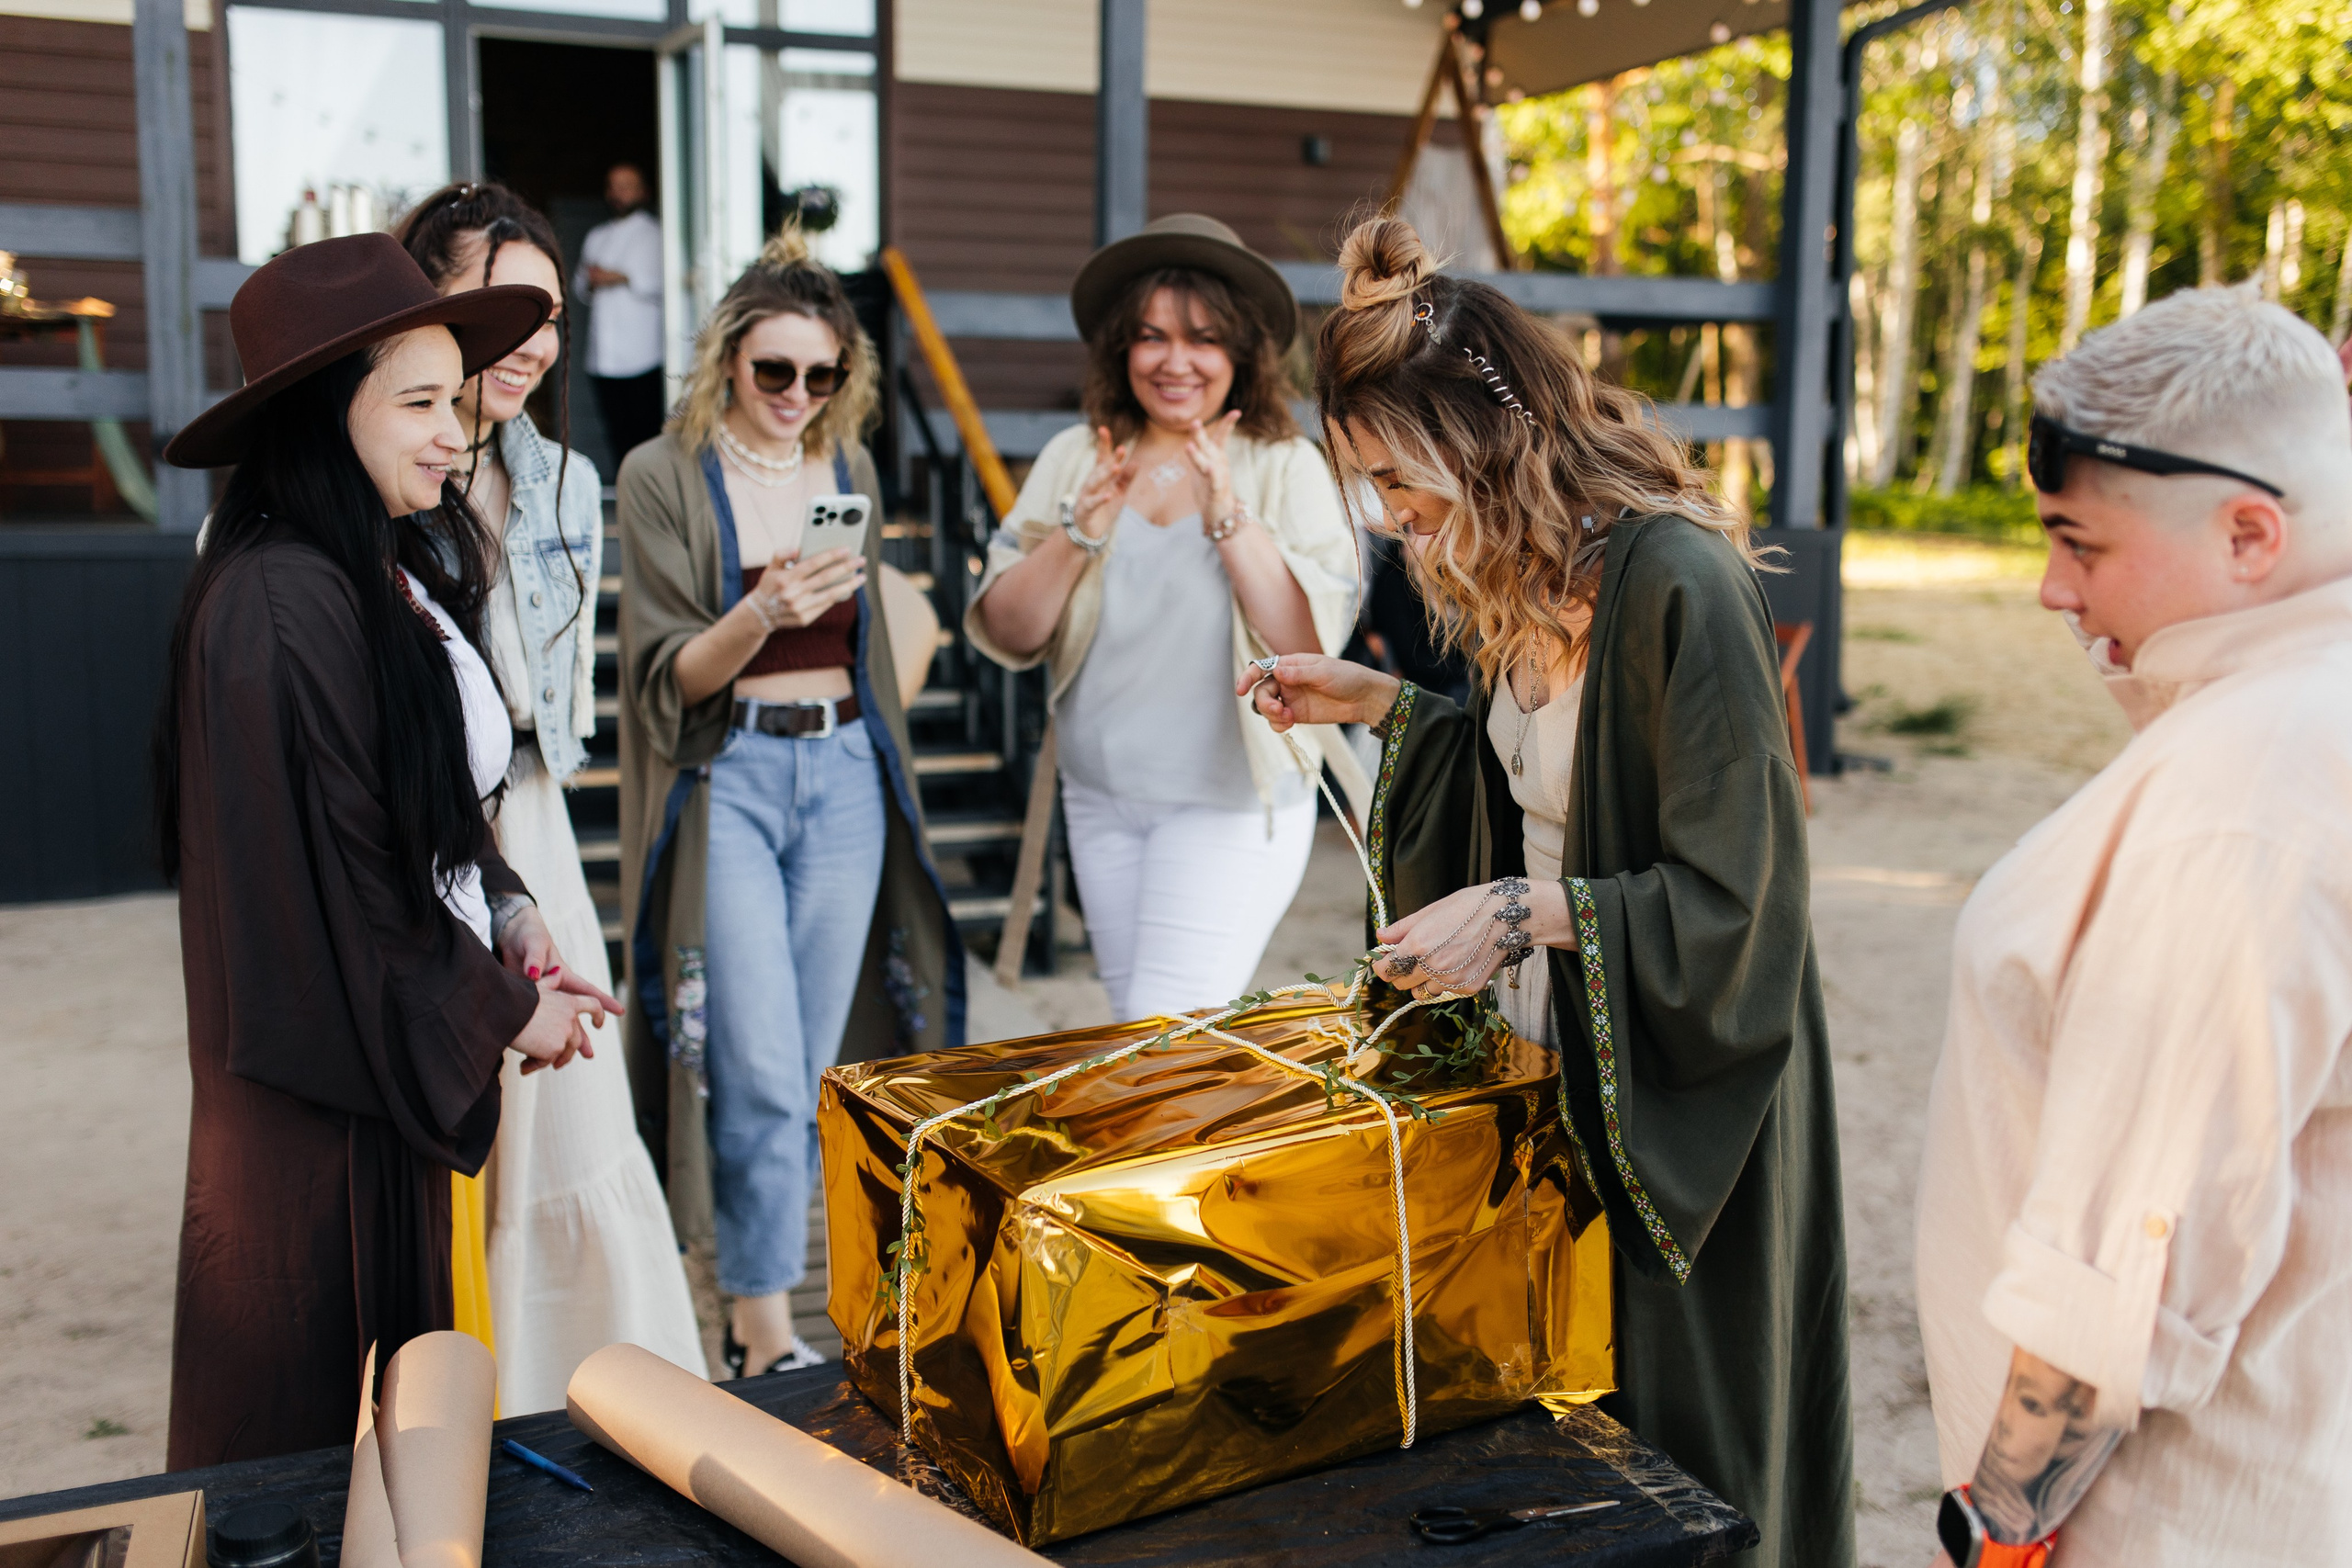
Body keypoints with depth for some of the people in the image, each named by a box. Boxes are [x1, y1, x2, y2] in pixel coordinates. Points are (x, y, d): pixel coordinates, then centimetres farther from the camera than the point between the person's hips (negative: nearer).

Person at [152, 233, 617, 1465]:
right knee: (311, 1392, 6)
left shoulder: (396, 570, 7)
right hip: (327, 1062, -9)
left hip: (398, 1032, 9)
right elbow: (341, 876, -21)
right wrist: (506, 1008, -10)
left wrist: (511, 916, 1)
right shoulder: (278, 601, -22)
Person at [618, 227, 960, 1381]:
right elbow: (670, 677, -7)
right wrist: (763, 613, -26)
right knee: (760, 1067, -9)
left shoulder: (849, 473, 12)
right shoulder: (664, 476, -3)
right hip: (727, 779, -5)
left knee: (814, 1064, 6)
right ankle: (764, 1335, 1)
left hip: (843, 775, 5)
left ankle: (751, 1301, 20)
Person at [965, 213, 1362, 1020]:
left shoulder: (1285, 469, -6)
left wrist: (1229, 518, -24)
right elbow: (1006, 636, -2)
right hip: (1101, 800, 5)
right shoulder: (1073, 459, 3)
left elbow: (1311, 642, -17)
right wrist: (1080, 532, -17)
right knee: (1133, 1020, 15)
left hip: (1232, 803, -4)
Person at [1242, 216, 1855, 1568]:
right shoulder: (1534, 572, 3)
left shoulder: (1680, 584, -25)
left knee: (1665, 1455, 11)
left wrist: (1526, 914, -25)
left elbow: (1739, 901, -23)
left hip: (1675, 1099, -8)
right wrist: (1382, 706, 7)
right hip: (1551, 1067, 8)